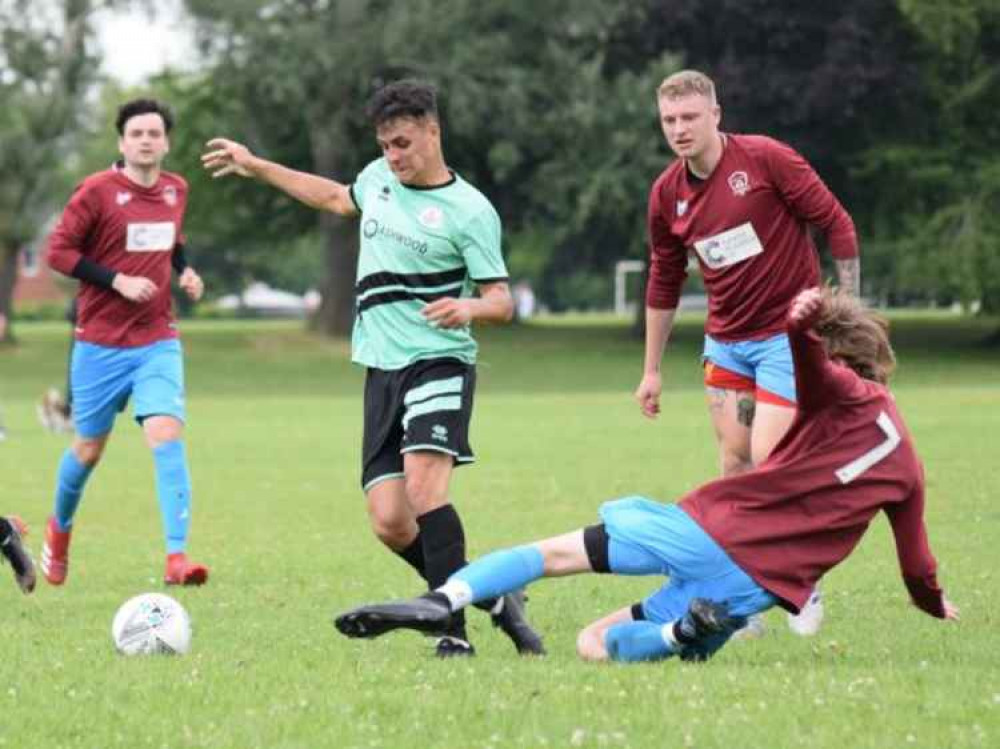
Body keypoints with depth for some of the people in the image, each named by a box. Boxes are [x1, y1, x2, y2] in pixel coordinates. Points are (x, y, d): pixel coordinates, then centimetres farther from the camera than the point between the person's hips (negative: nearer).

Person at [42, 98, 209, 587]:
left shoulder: (176, 190, 6)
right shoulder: (97, 191, -9)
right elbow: (58, 251, -9)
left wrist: (184, 270, 4)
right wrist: (118, 280, -17)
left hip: (158, 341, 2)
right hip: (100, 342, -2)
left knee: (167, 436, -17)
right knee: (89, 447, 10)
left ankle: (177, 557, -23)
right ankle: (60, 528, 40)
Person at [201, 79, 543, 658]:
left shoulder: (469, 210, -6)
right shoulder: (379, 178, 13)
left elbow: (502, 301, -8)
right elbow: (336, 198, 35)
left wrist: (468, 307, -30)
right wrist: (256, 167, 40)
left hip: (439, 362, -6)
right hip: (382, 370, 6)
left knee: (425, 486, -27)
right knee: (390, 522, -5)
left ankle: (455, 631, -23)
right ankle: (487, 597, 13)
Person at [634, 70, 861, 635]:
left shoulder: (766, 159, -14)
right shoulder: (667, 194, 2)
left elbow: (838, 225, -9)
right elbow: (664, 282, 14)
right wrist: (652, 370, 15)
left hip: (788, 333, -5)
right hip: (726, 342, 5)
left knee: (768, 461, -12)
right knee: (735, 464, 2)